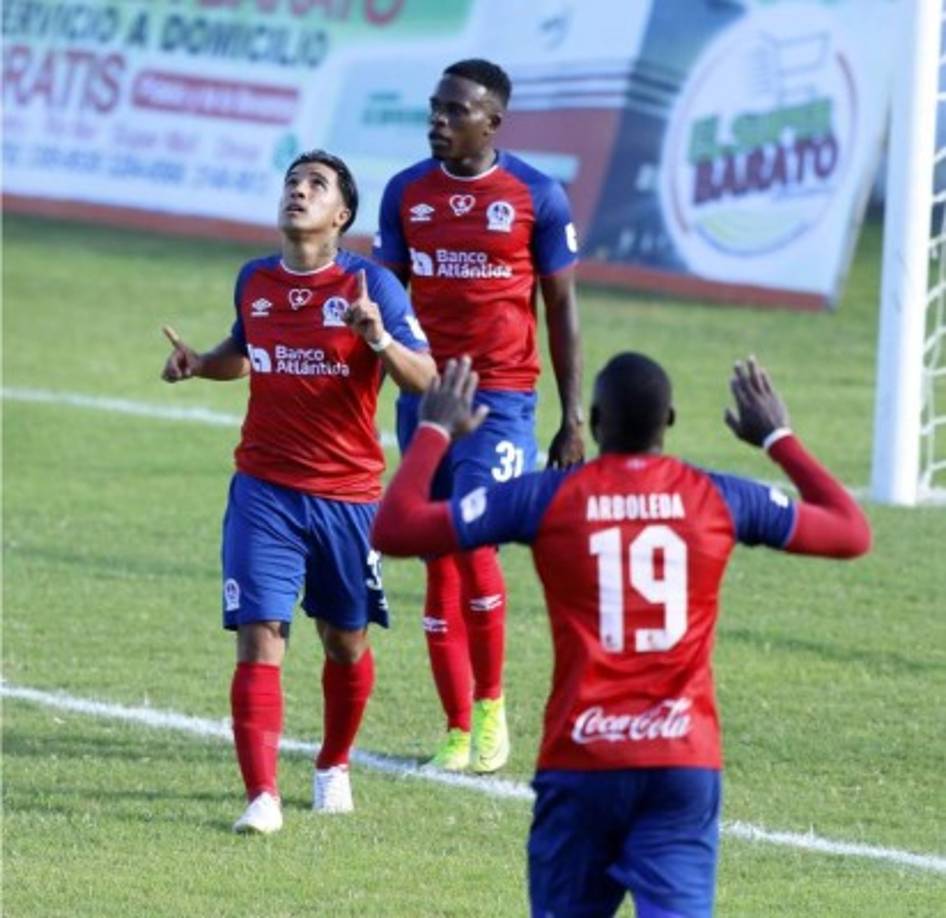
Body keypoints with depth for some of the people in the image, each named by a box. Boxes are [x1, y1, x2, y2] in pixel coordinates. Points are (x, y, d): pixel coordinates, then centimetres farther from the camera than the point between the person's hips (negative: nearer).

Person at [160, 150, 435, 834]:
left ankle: (333, 768, 37)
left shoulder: (369, 285, -8)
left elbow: (424, 380, -14)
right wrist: (198, 364, 5)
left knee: (346, 643, 14)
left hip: (348, 494, -2)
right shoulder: (254, 282, 5)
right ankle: (263, 797, -14)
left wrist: (379, 340, -32)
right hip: (265, 492, 2)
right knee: (259, 640, -11)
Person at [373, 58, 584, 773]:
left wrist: (574, 420, 0)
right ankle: (458, 731, 10)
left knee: (473, 540, -17)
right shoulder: (406, 193, 6)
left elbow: (562, 310, 2)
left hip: (502, 397, -4)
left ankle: (491, 706, 3)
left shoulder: (536, 197, -2)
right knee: (439, 562, 3)